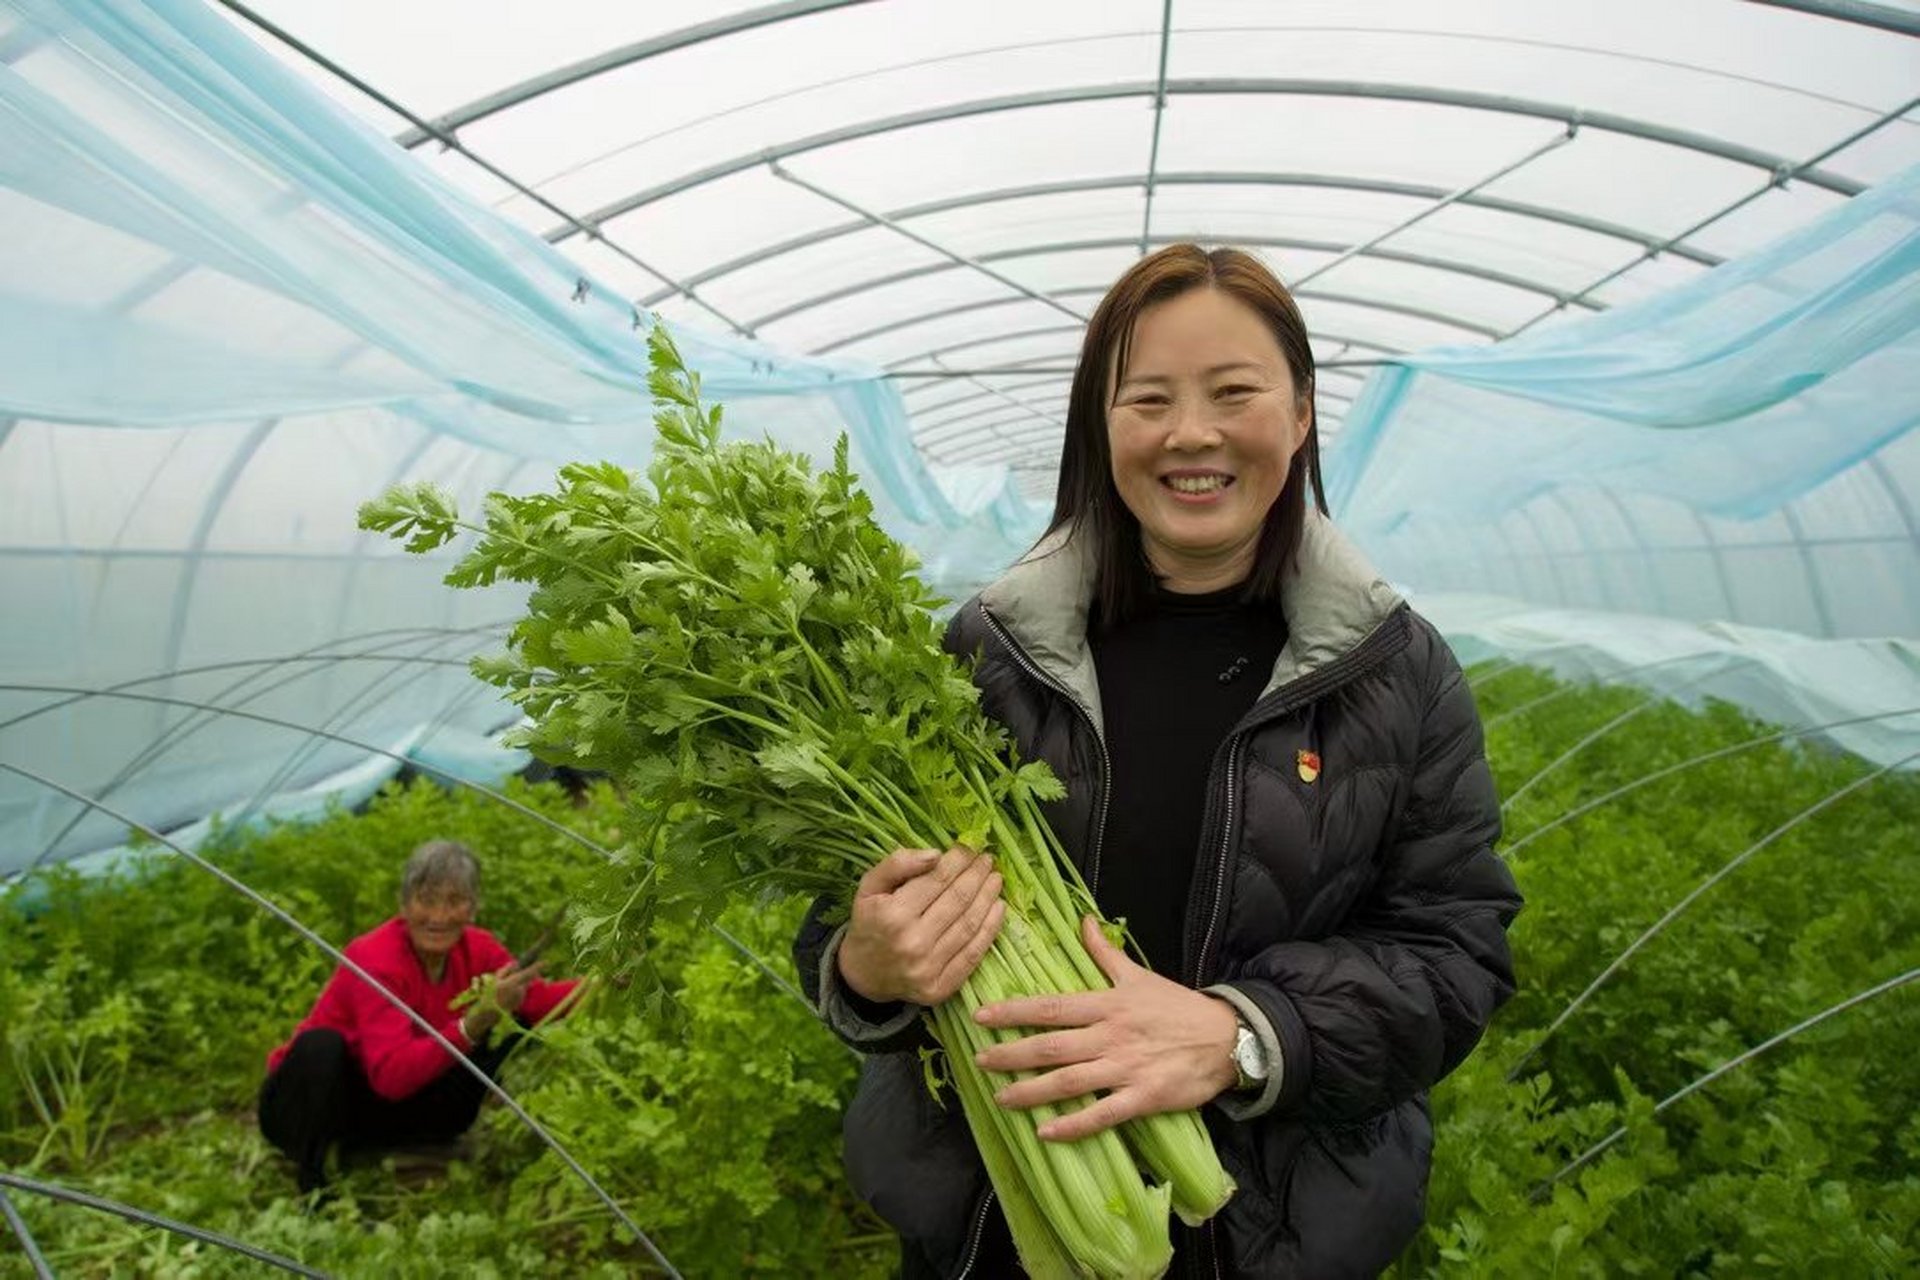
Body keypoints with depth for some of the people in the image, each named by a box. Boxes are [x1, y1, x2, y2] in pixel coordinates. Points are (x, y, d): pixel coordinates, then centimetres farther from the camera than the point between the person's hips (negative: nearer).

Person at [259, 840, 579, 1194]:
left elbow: (537, 999, -12)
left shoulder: (474, 948, -12)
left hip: (389, 1108, 5)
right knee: (321, 1046, -37)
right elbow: (391, 1076, -41)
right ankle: (311, 1181, -18)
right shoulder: (376, 960, -31)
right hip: (311, 1104, -5)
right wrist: (475, 1022, -53)